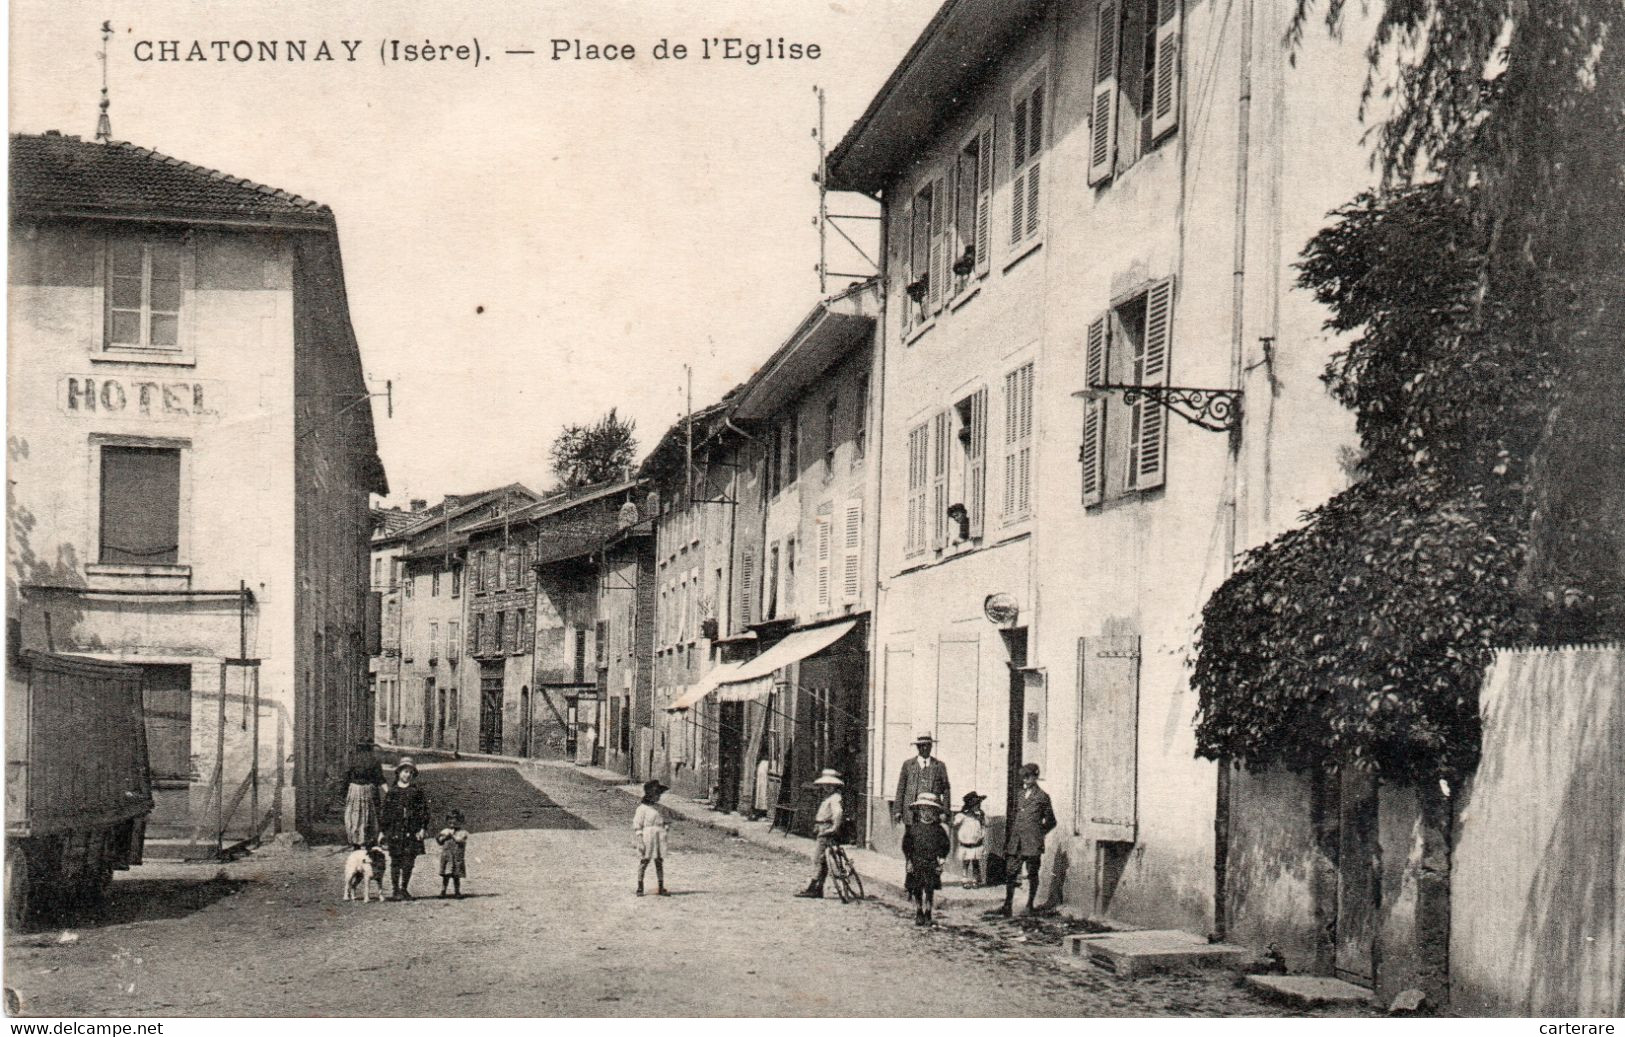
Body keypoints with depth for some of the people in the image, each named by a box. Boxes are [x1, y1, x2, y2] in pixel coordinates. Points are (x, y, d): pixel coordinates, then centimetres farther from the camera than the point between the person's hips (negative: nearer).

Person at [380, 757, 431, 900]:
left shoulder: (418, 791, 6)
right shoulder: (392, 791, 7)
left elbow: (424, 809, 4)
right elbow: (386, 812, 8)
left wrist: (422, 828, -5)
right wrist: (384, 831, 4)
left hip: (412, 831, 0)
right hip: (395, 831, 0)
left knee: (408, 862, 1)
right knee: (395, 861, 0)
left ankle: (404, 889, 13)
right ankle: (396, 890, 6)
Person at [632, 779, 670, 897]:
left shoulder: (657, 808, 16)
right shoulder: (642, 808, -5)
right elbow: (637, 826, -8)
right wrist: (640, 842, -14)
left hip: (659, 838, 6)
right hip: (647, 838, -6)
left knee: (660, 863, 3)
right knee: (644, 862, -2)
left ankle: (661, 888, 5)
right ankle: (640, 888, 5)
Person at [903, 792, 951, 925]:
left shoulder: (938, 829, 2)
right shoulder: (912, 827, 1)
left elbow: (944, 845, 8)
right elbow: (906, 845, 3)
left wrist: (941, 858, -2)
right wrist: (909, 860, -3)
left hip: (932, 864, -1)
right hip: (916, 864, 1)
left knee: (930, 891, -2)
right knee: (916, 891, 5)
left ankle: (929, 915, 10)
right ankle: (918, 914, 20)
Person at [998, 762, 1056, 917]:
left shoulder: (1042, 797, 0)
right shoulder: (1019, 795, 15)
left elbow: (1050, 821, 7)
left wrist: (1039, 833, 2)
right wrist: (1008, 839, 13)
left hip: (1032, 843, -4)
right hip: (1016, 842, 4)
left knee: (1032, 874, 4)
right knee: (1010, 872, -2)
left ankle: (1030, 904, 14)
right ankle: (1007, 905, -2)